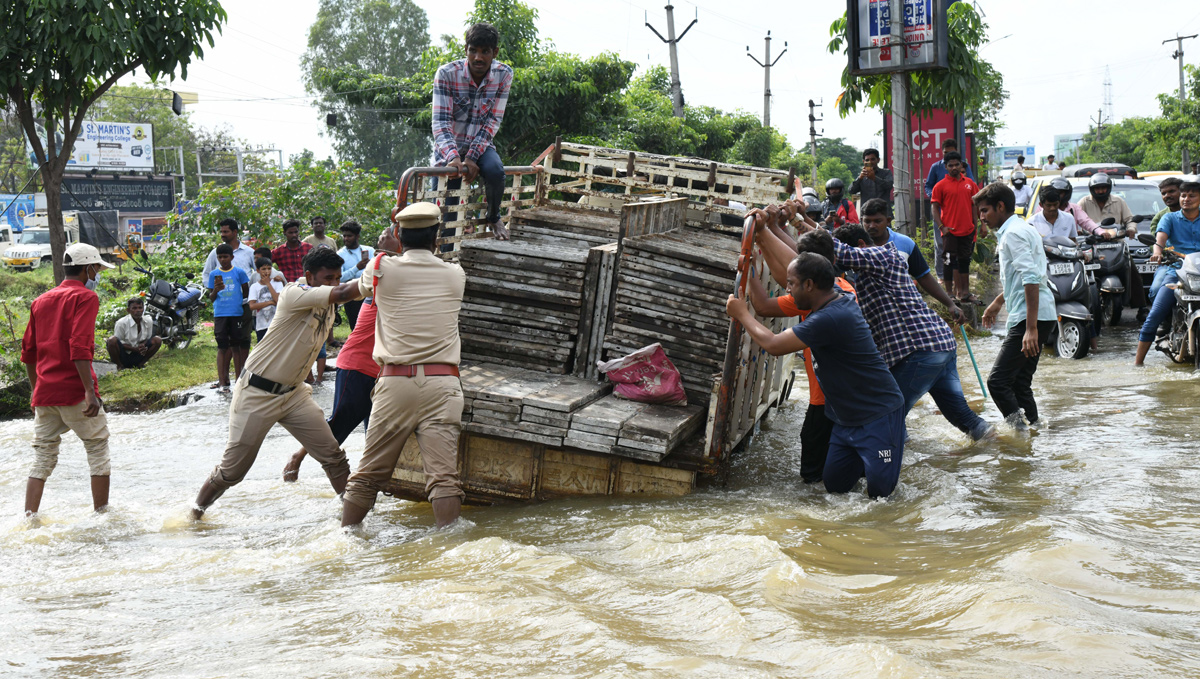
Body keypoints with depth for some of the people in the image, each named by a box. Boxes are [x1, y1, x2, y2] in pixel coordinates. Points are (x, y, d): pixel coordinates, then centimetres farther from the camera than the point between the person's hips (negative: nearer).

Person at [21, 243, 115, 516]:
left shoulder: (41, 301, 16)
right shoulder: (85, 297, -6)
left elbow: (28, 353, 18)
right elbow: (80, 348, -18)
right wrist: (90, 391, -22)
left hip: (44, 393, 6)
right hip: (75, 390, -6)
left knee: (42, 460, 9)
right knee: (98, 452, 7)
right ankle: (102, 514, 9)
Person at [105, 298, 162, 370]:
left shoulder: (148, 322, -4)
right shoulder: (121, 323, -15)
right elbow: (118, 343, -11)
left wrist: (143, 346, -18)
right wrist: (135, 349, -24)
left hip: (137, 357, 3)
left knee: (158, 340, -11)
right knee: (112, 340, -32)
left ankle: (140, 364, 2)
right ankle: (120, 365, -7)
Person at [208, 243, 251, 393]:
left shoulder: (239, 272, 3)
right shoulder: (214, 274, 6)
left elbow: (246, 293, 12)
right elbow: (211, 297, 7)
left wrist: (237, 300, 3)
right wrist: (216, 290, -11)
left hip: (237, 313, 0)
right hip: (220, 314, 0)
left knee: (236, 346, 7)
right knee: (222, 347, -1)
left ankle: (239, 379, 14)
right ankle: (222, 382, -1)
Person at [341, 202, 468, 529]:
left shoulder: (382, 269, 2)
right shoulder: (456, 275, 7)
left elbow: (361, 287, 24)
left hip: (395, 382, 0)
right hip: (442, 383, 0)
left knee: (369, 473, 10)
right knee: (443, 474, -6)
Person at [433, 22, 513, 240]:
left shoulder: (504, 75, -11)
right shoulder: (447, 74, -17)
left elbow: (493, 121, -11)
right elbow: (440, 122, -21)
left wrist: (472, 157, -23)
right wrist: (453, 157, -38)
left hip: (480, 145, 1)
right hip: (449, 149, -1)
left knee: (495, 170, -32)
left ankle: (494, 219, -4)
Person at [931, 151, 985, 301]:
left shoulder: (969, 183, 8)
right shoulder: (941, 186, -4)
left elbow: (975, 205, 14)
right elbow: (935, 208, -3)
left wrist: (981, 224, 10)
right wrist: (941, 227, -14)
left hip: (968, 230, 4)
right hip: (950, 231, -4)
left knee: (965, 261, 13)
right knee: (950, 262, -1)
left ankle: (965, 292, 21)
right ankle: (949, 292, 6)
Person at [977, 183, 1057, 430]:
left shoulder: (1013, 233, -12)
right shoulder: (1022, 229, 21)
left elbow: (1031, 279, -23)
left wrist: (1031, 328, -28)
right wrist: (998, 302, 47)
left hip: (1031, 317, -11)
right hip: (1031, 318, 11)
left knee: (998, 381, -13)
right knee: (1019, 384, 12)